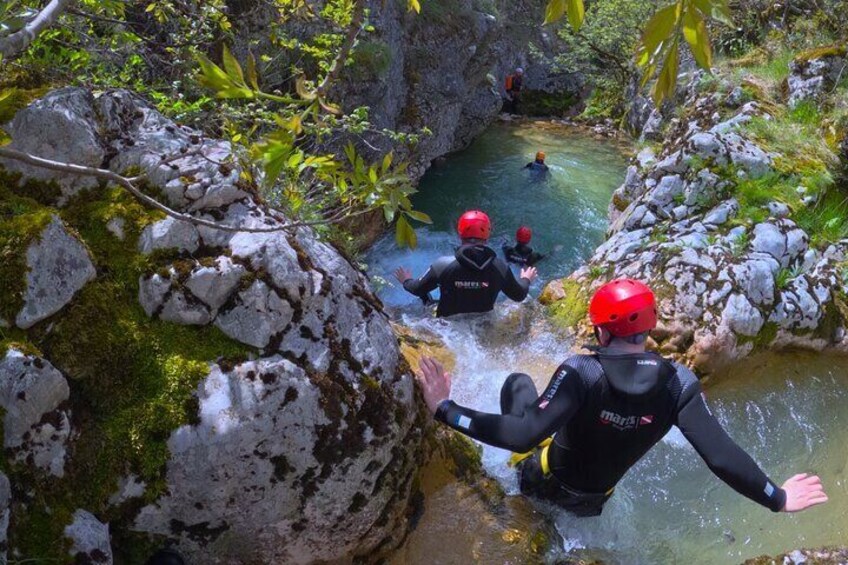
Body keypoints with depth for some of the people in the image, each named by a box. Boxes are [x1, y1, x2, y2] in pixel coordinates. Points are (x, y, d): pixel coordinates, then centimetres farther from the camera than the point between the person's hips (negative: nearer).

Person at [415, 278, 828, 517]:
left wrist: (445, 410, -40)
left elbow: (522, 435, -42)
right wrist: (777, 500, -8)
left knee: (517, 381, 15)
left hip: (543, 480, -4)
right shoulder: (678, 384, -23)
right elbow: (722, 457, -25)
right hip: (594, 501, 4)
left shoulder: (582, 373, -35)